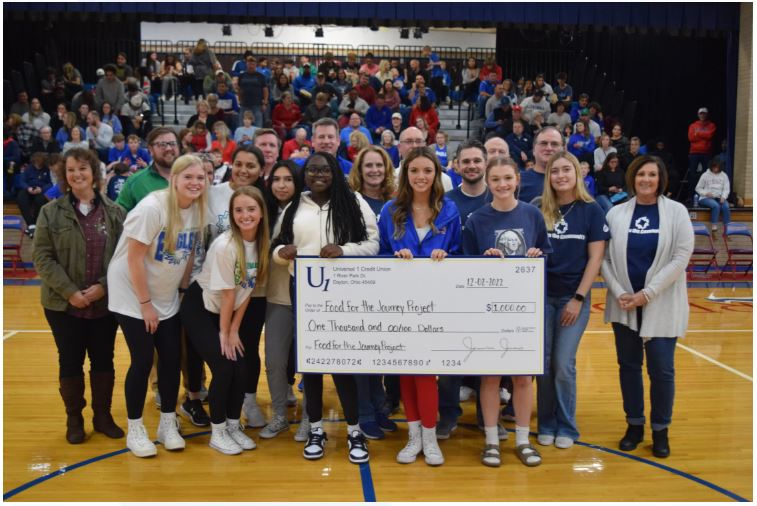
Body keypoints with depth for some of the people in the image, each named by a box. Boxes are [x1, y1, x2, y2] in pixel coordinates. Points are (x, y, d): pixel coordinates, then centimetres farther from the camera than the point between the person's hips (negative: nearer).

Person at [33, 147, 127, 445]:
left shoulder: (115, 213, 1)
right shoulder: (51, 212, -1)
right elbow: (42, 258, -5)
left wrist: (104, 286, -13)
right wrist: (69, 291, -14)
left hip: (106, 303, 1)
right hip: (64, 304, -1)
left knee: (104, 361, 10)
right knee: (70, 362, 8)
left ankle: (103, 416, 27)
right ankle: (74, 419, 25)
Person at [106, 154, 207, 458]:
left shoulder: (198, 210, -4)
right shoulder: (152, 208, -22)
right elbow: (134, 259, -19)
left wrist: (183, 290, 4)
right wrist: (146, 303, -16)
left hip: (168, 299, 6)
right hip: (133, 296, -5)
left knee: (172, 358, 4)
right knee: (143, 360, -4)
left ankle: (168, 425, 20)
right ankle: (135, 430, 14)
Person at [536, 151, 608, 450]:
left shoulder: (591, 210, -2)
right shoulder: (539, 209, 1)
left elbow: (595, 258, -4)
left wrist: (578, 298, -9)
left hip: (574, 297, -2)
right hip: (542, 295, 2)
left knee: (564, 364, -1)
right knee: (544, 363, 5)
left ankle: (566, 427, 16)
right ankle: (546, 424, 21)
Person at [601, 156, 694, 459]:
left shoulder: (676, 212, -1)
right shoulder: (616, 213, 4)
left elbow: (681, 257, -8)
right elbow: (605, 258, 1)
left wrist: (648, 293, -13)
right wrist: (619, 293, -12)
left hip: (661, 305, -2)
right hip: (624, 305, 2)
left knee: (661, 370, 1)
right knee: (629, 365, 10)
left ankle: (660, 431, 19)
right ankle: (634, 425, 26)